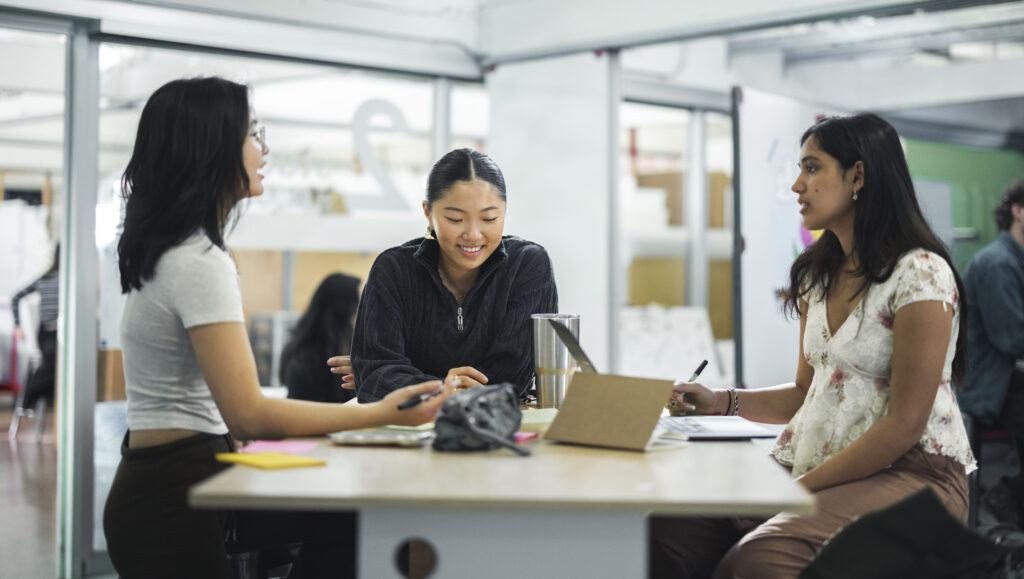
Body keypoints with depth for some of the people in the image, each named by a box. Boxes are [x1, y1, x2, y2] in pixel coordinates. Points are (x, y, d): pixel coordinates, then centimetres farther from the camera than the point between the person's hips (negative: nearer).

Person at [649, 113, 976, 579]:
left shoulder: (921, 275, -11)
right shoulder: (818, 275, 16)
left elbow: (903, 426, -15)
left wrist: (804, 487, -16)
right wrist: (720, 401, 5)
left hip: (909, 473, -7)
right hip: (817, 466, 7)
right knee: (666, 531, -20)